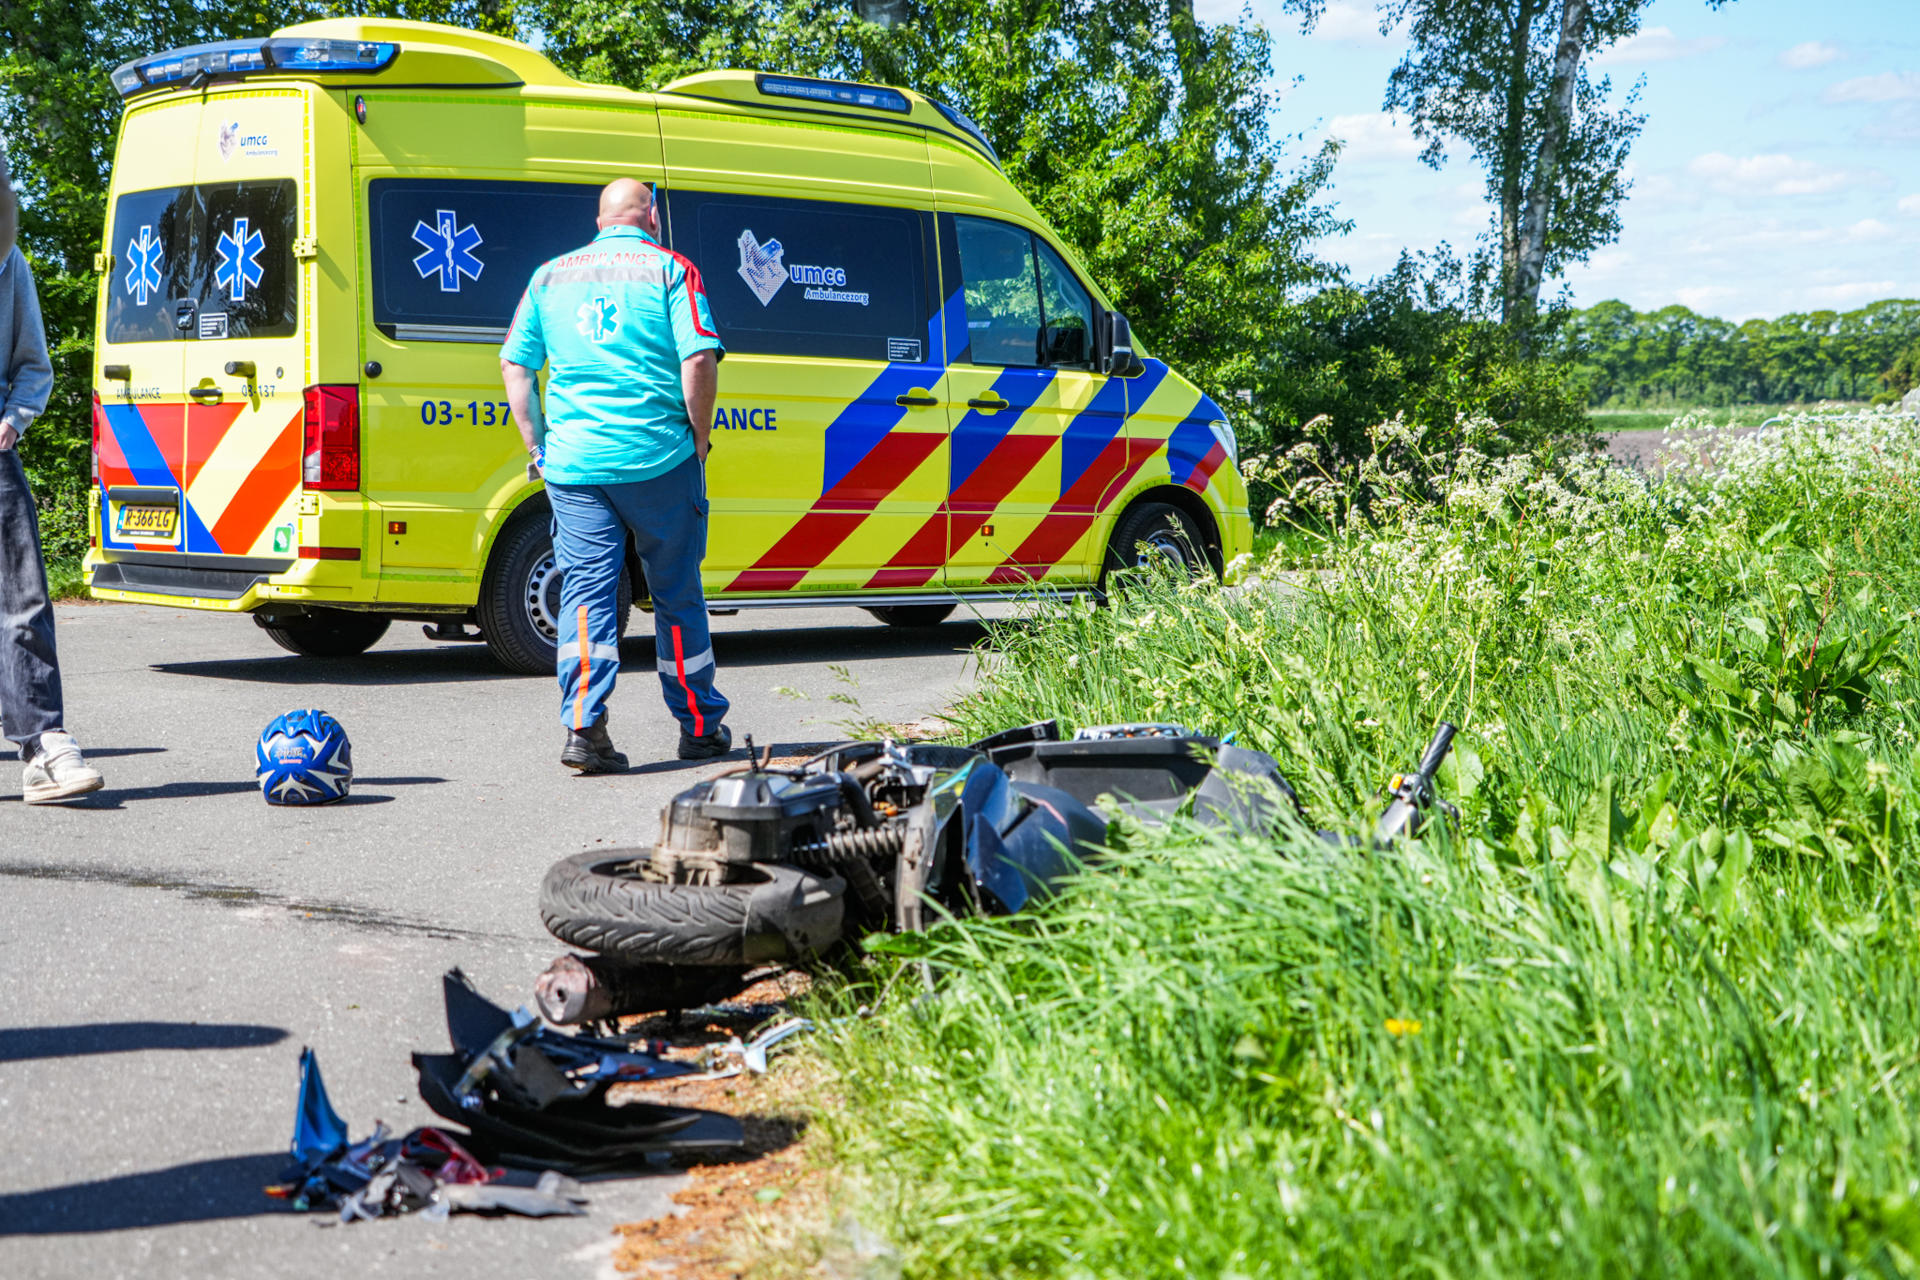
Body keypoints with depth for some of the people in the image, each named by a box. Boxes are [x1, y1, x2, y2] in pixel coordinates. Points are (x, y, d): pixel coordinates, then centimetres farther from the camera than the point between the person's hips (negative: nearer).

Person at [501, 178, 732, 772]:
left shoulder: (551, 275, 13)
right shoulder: (670, 271, 1)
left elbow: (515, 366, 10)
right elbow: (700, 360, -11)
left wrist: (537, 446, 14)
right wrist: (700, 439, -1)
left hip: (573, 461, 2)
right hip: (658, 459, -2)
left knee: (586, 593, 2)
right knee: (677, 593, 9)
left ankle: (583, 726, -13)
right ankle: (700, 727, 21)